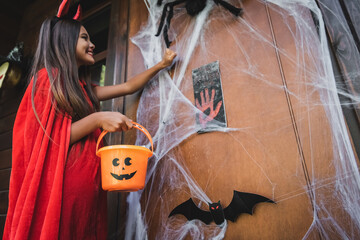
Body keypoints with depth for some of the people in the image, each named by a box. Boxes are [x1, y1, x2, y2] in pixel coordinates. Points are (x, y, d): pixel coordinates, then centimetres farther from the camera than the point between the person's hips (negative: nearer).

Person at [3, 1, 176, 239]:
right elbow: (46, 141, -13)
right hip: (58, 189, -7)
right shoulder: (48, 78, -6)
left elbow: (129, 86, 21)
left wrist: (162, 64, 27)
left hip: (86, 189, 7)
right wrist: (97, 119, -21)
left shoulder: (83, 88, 15)